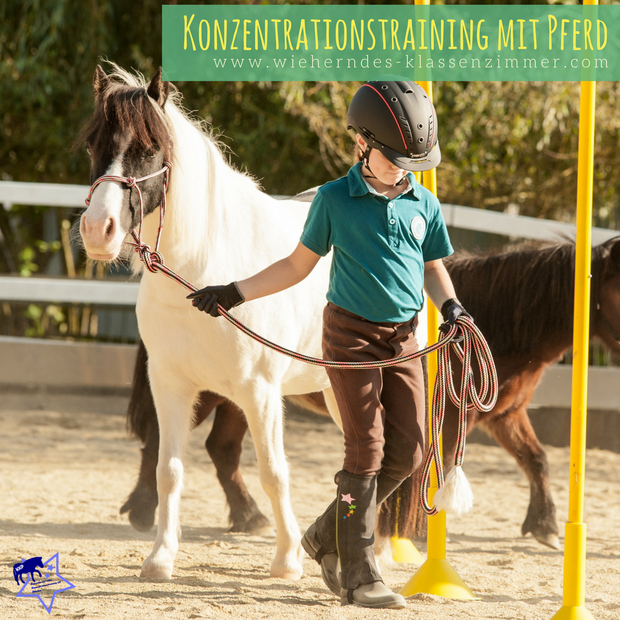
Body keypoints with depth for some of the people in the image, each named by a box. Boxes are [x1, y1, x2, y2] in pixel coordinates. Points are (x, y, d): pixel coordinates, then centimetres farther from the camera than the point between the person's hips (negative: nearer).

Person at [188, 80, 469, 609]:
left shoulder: (425, 205, 5)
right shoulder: (336, 200, -4)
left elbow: (434, 268, 17)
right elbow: (297, 266, 5)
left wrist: (451, 305, -4)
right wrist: (235, 293, 1)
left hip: (403, 338, 4)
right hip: (351, 333, -4)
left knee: (409, 450, -1)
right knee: (367, 450, -9)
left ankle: (329, 537, 18)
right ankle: (359, 575, -4)